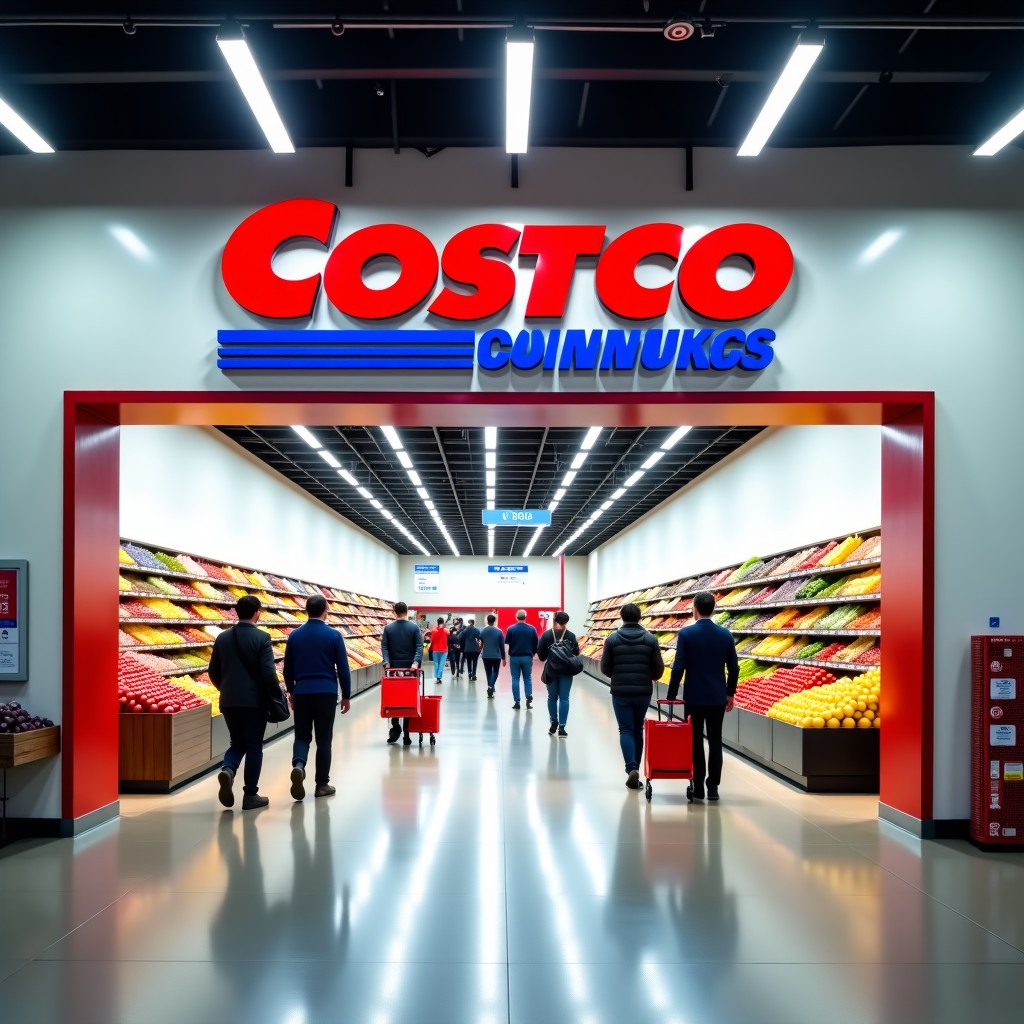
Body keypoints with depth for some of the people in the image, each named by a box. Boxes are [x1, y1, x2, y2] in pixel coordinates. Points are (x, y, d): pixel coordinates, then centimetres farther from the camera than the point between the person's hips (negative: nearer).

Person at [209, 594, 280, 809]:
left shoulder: (223, 638, 5)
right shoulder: (262, 638, -10)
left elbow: (213, 672, 10)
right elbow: (268, 672, -15)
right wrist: (276, 693, 0)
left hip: (229, 701, 4)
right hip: (255, 700, -4)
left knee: (237, 743, 17)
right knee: (253, 746, 6)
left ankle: (228, 770, -12)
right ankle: (250, 794, 7)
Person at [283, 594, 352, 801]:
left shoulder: (294, 635, 3)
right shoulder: (334, 635, -5)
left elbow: (287, 668, 10)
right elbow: (343, 668, -3)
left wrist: (290, 691, 24)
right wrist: (346, 696, 7)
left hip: (301, 692, 2)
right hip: (326, 693, -2)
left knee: (302, 735, 11)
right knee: (324, 739, 6)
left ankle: (298, 765, -18)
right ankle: (322, 784, 9)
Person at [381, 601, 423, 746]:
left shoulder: (388, 628, 2)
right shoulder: (414, 627, -1)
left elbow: (384, 647, -4)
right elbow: (419, 646, -10)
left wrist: (387, 662, -8)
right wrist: (416, 662, -15)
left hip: (393, 666, 1)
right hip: (410, 666, -1)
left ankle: (395, 727, -2)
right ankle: (406, 732, 0)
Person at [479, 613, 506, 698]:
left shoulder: (482, 631, -2)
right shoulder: (499, 632, -7)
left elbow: (481, 644, 8)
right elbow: (502, 646, -4)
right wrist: (503, 658, 3)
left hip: (486, 656, 2)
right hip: (496, 656, -2)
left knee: (488, 673, 13)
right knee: (495, 672, 10)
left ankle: (490, 689, 14)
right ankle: (491, 686, -13)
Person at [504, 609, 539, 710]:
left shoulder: (511, 628, -5)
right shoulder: (531, 629, -3)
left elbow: (506, 643, -4)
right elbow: (536, 644, 0)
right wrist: (533, 653, 15)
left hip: (514, 657, -1)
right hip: (527, 657, 1)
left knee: (515, 679, 6)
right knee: (528, 678, 12)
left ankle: (517, 702, 2)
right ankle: (529, 698, -3)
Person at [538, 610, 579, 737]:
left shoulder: (546, 635, -7)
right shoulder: (571, 636, -7)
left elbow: (541, 655, -5)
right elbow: (576, 654, -5)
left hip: (551, 671, 1)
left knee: (552, 697, 16)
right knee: (564, 698, 4)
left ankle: (554, 723, 21)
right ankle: (561, 727, 0)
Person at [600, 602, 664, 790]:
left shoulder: (613, 638, -4)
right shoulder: (650, 639, -2)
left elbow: (605, 669, -1)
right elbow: (659, 669, -2)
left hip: (620, 692, -2)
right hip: (644, 692, 2)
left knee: (626, 730, 2)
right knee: (638, 730, 16)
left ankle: (631, 768, -16)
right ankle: (635, 768, 23)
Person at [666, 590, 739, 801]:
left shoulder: (686, 633, -10)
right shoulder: (725, 634, 0)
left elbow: (678, 667, -11)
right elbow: (734, 668, 3)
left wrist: (671, 697, -5)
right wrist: (730, 693, 16)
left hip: (694, 697, -2)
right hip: (717, 697, 3)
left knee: (695, 742, 6)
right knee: (715, 742, 8)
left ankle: (698, 787, 7)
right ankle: (713, 788, 8)